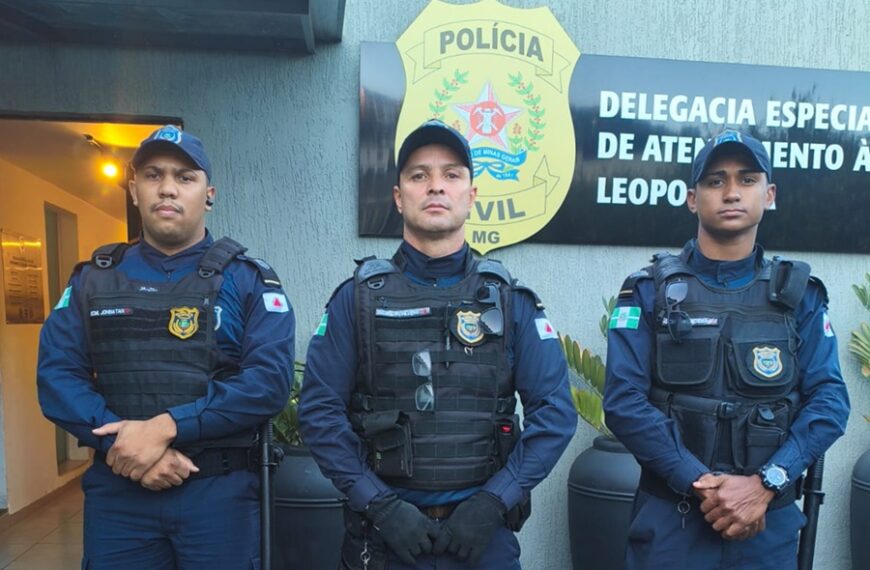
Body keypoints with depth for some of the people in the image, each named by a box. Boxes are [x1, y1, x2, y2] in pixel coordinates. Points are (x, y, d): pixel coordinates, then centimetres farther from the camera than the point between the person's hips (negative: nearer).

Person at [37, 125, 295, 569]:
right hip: (115, 488, 2)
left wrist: (166, 427, -19)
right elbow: (56, 374, 0)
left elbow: (270, 378, -13)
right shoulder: (93, 278, 8)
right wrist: (124, 442, -15)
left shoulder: (248, 279, -2)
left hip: (218, 490, -2)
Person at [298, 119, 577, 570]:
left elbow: (554, 411, -5)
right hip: (382, 529, 0)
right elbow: (320, 410, -7)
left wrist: (493, 502, -13)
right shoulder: (358, 298, -3)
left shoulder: (510, 300, -2)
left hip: (482, 530, 1)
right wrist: (378, 503, -14)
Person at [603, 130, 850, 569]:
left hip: (770, 522, 2)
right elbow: (623, 400, -12)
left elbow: (829, 400, -5)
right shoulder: (650, 290, -4)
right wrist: (700, 482, -18)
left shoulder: (799, 294, 3)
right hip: (670, 518, -2)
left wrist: (764, 484, -16)